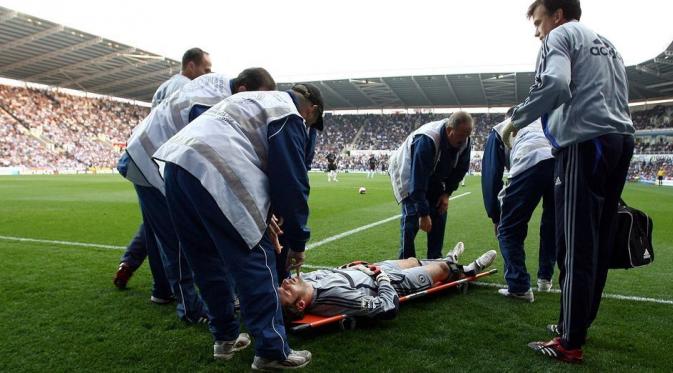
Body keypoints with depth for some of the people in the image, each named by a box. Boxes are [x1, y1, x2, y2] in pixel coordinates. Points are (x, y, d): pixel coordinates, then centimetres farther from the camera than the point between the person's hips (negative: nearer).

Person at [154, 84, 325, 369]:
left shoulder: (256, 101, 34)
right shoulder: (289, 117, 6)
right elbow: (292, 183, 1)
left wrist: (263, 215, 38)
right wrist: (297, 242, 10)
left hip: (176, 161, 10)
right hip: (212, 171, -10)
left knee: (207, 259, 18)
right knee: (256, 260, -3)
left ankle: (225, 337, 29)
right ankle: (272, 351, 2)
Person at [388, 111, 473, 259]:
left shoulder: (465, 142, -18)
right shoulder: (426, 140, -40)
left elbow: (460, 170, 1)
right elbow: (418, 180, -39)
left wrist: (447, 193, -9)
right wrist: (423, 213, -37)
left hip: (434, 178, 6)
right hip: (408, 174, -6)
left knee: (439, 213, -1)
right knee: (412, 216, -16)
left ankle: (435, 260, 10)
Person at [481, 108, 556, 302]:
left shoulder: (500, 129, 31)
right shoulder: (542, 122, 42)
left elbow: (491, 175, 24)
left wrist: (495, 216, 29)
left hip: (530, 163, -4)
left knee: (509, 229, 11)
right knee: (552, 224, 26)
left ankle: (519, 287, 9)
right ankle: (545, 278, 34)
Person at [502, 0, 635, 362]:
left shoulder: (561, 36, 2)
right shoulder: (607, 44, 27)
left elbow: (554, 84, -18)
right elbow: (618, 98, 23)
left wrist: (516, 119, -6)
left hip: (585, 142, -9)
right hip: (621, 140, 9)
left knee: (575, 247, -6)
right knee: (598, 243, 12)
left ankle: (570, 343, 0)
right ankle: (577, 324, 23)